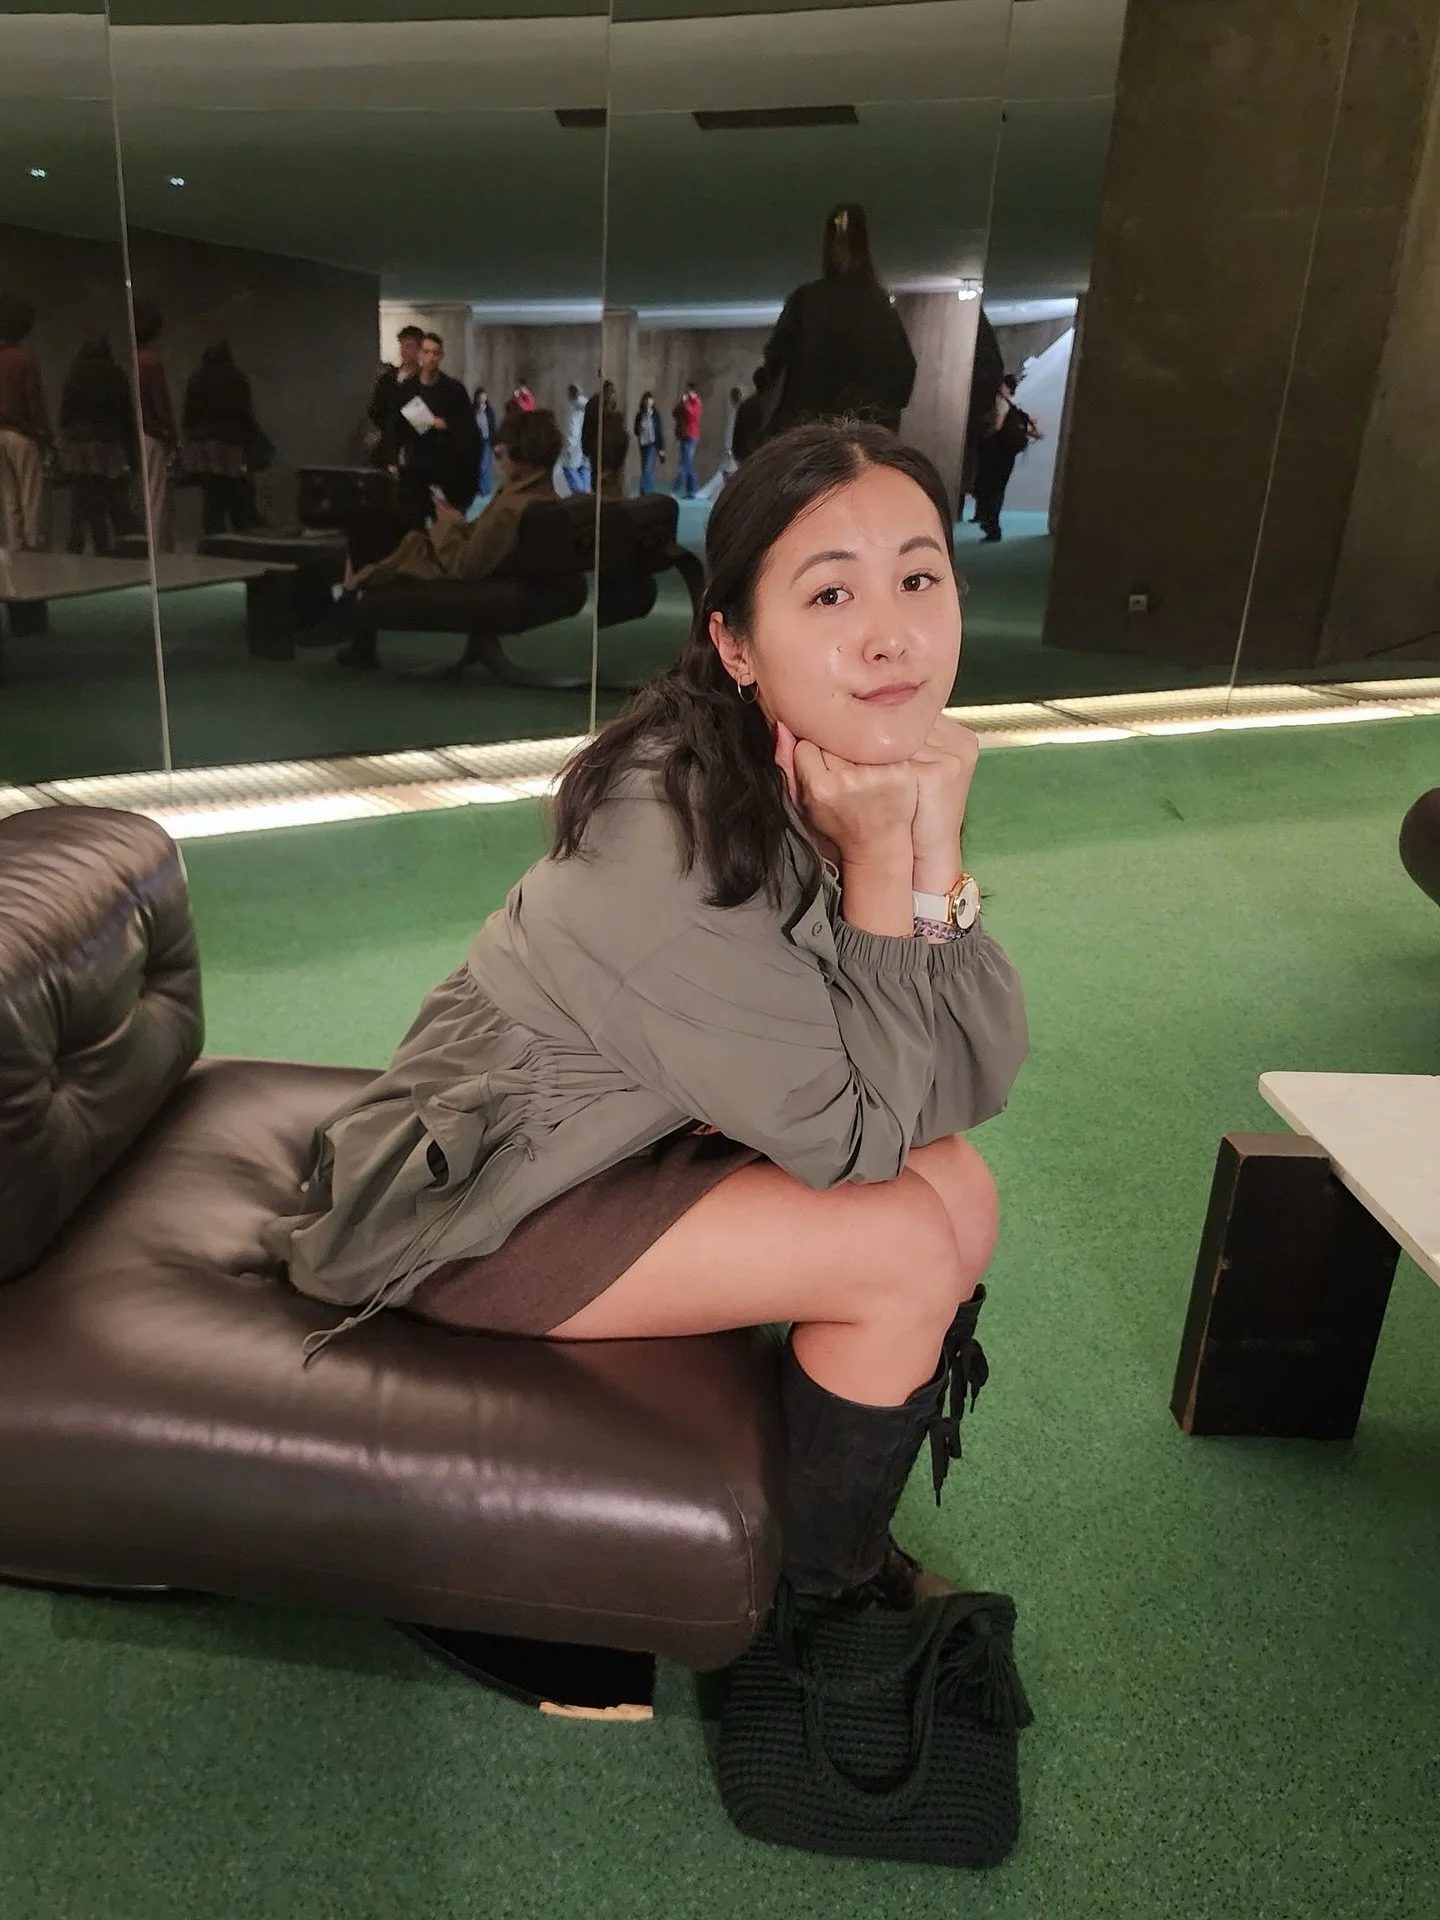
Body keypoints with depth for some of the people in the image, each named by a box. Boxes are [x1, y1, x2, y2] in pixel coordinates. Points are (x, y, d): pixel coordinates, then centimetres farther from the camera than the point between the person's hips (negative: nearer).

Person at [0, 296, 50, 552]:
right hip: (22, 433, -5)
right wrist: (46, 434, -1)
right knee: (31, 495, 0)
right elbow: (35, 401, -11)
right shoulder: (25, 358, -9)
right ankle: (33, 545, 0)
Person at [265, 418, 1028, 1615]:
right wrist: (878, 853, -26)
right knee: (910, 1252, -16)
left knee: (961, 1191, -2)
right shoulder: (665, 831, -31)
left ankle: (848, 1532, 21)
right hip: (471, 1200, -7)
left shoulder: (877, 767, -7)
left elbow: (975, 1082, -11)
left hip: (636, 1142, 8)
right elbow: (850, 1136, -23)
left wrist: (934, 842, -23)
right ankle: (818, 1598, 13)